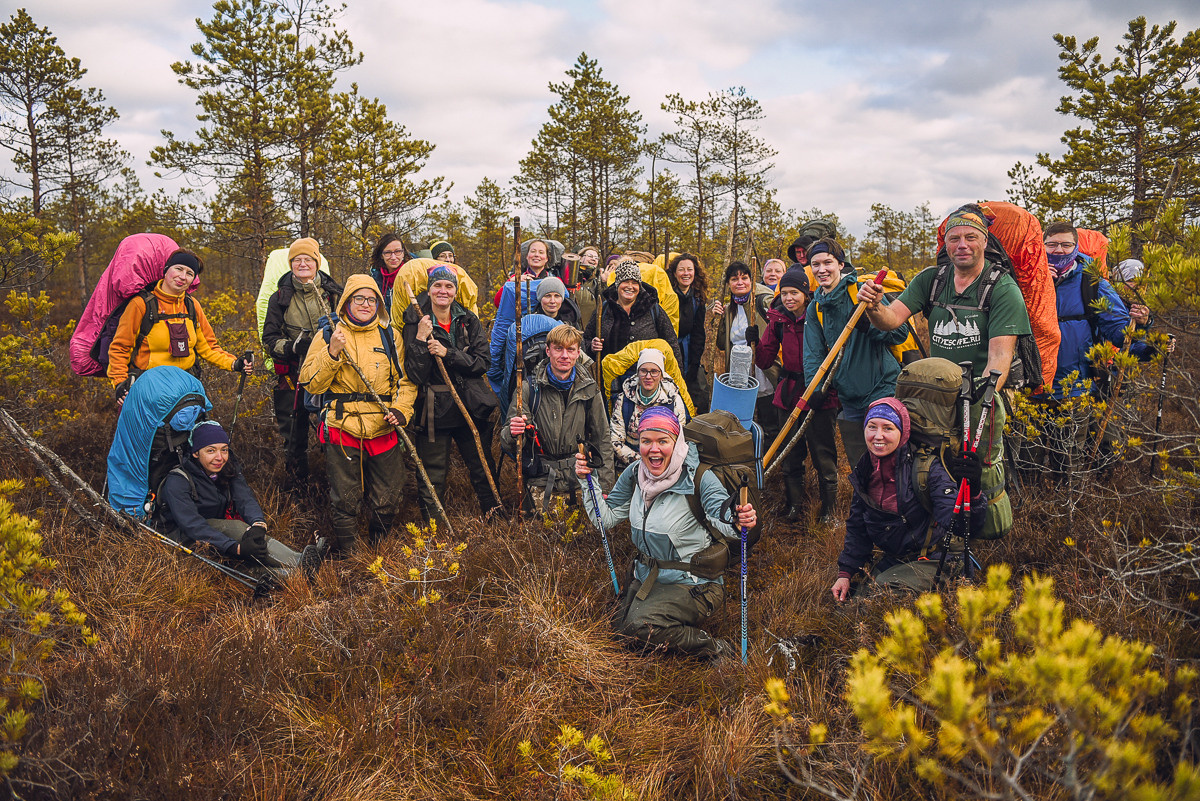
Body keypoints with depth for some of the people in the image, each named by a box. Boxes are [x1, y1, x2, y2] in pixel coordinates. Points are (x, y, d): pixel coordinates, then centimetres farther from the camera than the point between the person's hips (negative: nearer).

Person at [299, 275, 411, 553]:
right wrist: (332, 353, -16)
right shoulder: (329, 335, 3)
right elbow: (311, 383, -3)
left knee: (388, 500, 7)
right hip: (342, 429, -2)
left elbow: (406, 379, 15)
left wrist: (401, 409, -2)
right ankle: (348, 556, 22)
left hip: (383, 431, 3)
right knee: (345, 501, 3)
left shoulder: (389, 335, 11)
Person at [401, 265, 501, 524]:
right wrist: (420, 339, -20)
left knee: (483, 471, 12)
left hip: (471, 408, 3)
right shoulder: (416, 324, -3)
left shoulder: (469, 321, 5)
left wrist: (448, 353, -15)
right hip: (434, 410, -2)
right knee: (432, 481, 2)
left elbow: (482, 363, -4)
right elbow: (415, 375, -10)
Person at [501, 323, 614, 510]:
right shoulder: (529, 388, -3)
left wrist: (604, 486, 6)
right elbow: (507, 445, -4)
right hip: (541, 482, -2)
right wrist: (512, 433, -28)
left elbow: (602, 439, 12)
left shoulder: (589, 389, 5)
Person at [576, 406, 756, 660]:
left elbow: (725, 523, -30)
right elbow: (606, 518, 7)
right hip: (646, 577, 7)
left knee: (641, 625, -26)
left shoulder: (698, 478, -18)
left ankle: (715, 650, -5)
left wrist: (740, 521, -53)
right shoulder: (634, 474, -1)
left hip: (693, 583, -6)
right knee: (621, 629, -7)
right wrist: (586, 480, -5)